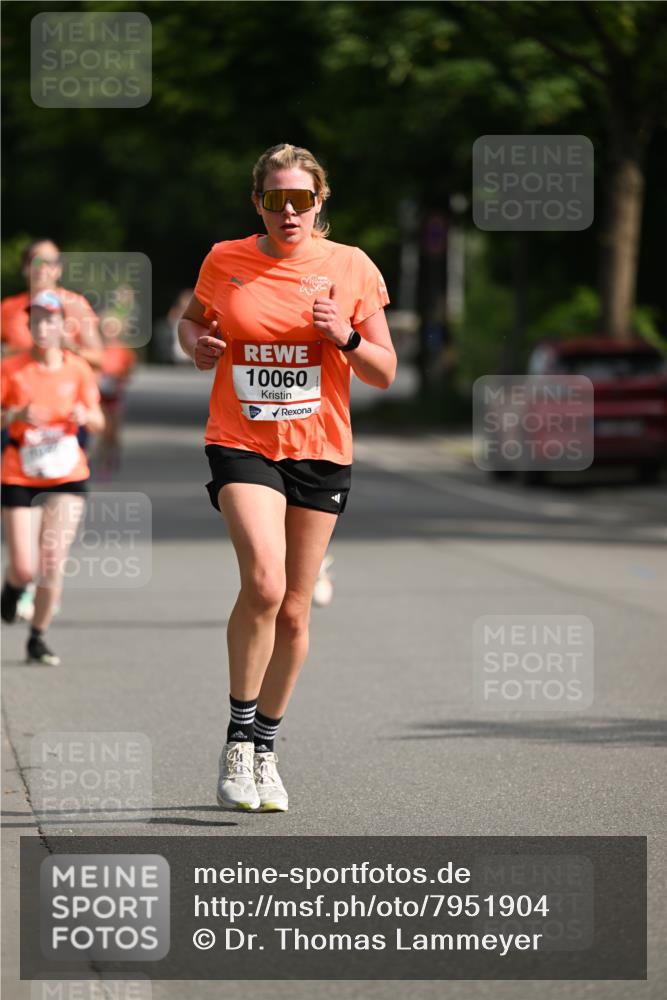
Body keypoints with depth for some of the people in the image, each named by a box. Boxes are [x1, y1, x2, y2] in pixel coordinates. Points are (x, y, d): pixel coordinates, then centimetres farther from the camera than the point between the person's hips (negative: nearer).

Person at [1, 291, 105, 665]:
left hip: (67, 475, 1)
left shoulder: (78, 370, 0)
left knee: (53, 562, -8)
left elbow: (98, 420, 8)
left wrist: (86, 416, -14)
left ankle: (38, 639, 8)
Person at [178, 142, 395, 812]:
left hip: (320, 452, 2)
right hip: (241, 445, -2)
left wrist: (345, 338, -15)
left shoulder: (351, 268, 0)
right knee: (263, 584, -23)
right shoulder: (225, 262, 1)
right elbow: (191, 319, 20)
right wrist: (196, 343, -2)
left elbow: (384, 374, 4)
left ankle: (264, 748, 25)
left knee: (293, 611, 6)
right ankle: (238, 740, -10)